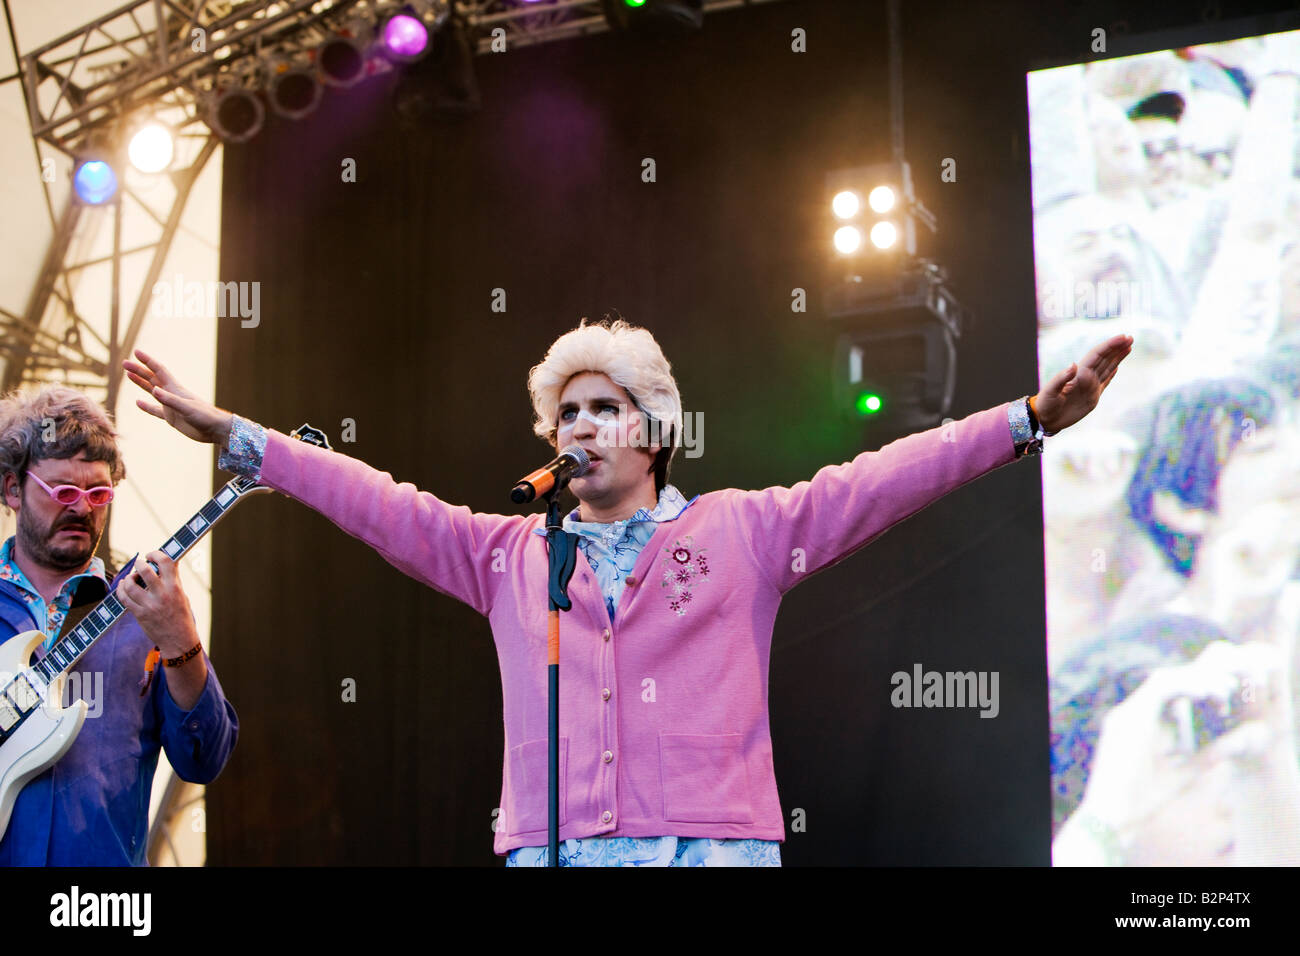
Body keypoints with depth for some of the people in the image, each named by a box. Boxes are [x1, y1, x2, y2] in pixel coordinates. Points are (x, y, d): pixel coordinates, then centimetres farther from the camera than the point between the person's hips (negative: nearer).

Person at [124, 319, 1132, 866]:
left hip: (713, 842, -2)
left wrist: (1028, 421, -3)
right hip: (551, 849, 2)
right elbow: (381, 503, 16)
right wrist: (235, 436, 12)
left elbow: (879, 481, 5)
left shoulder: (741, 531, 13)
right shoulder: (509, 553, 20)